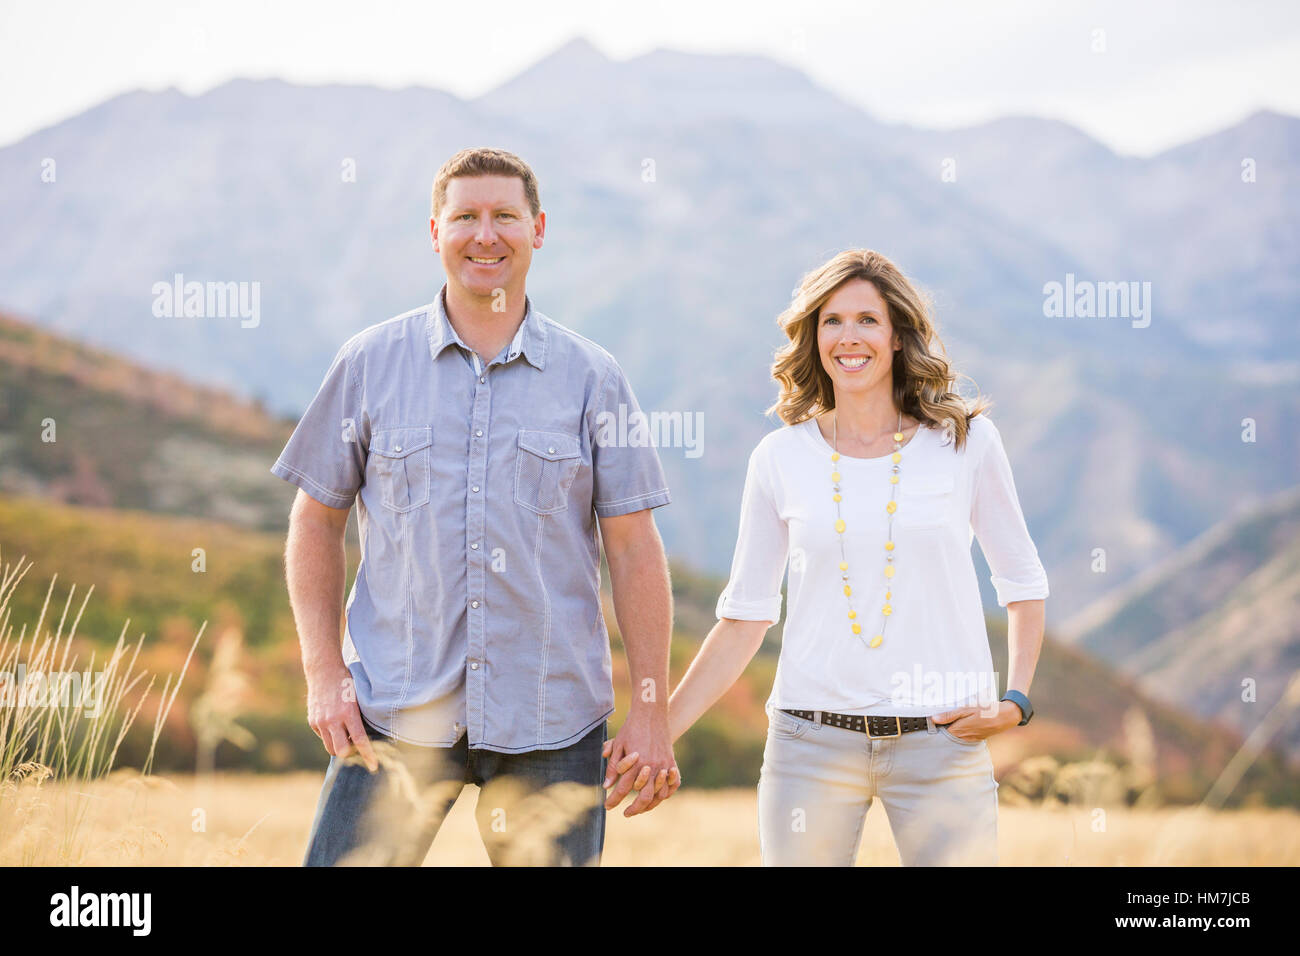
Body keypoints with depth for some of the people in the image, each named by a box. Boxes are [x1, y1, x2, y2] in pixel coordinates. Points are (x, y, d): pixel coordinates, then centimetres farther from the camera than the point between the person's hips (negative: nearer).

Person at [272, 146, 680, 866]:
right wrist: (323, 674, -1)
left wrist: (651, 711, 0)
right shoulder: (370, 363, 6)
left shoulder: (592, 377, 5)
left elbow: (633, 549, 4)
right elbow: (316, 521, 10)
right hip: (394, 715, 0)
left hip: (552, 723, 0)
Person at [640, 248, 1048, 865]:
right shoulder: (780, 459, 4)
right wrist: (656, 734, 4)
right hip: (813, 740, 1)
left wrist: (1014, 700, -3)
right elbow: (745, 616, 8)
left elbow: (1022, 582, 10)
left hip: (942, 740, 0)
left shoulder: (966, 442, 2)